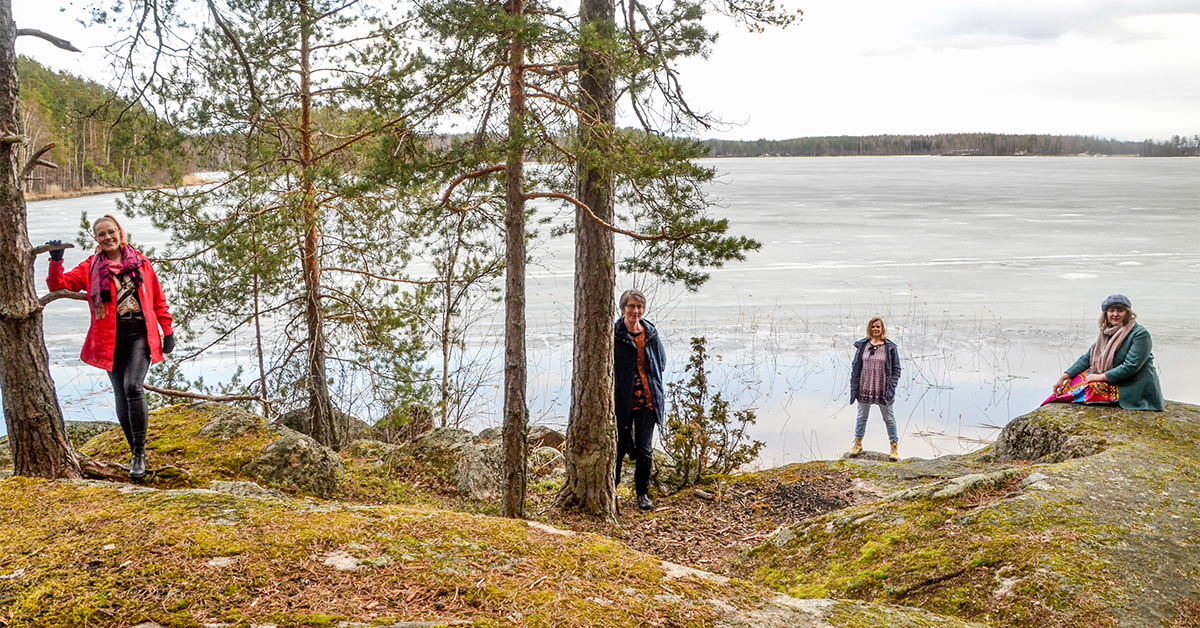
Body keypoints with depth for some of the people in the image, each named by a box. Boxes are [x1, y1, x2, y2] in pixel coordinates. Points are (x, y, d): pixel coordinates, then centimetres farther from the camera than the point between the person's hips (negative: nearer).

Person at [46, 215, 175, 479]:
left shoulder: (140, 262, 9)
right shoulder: (91, 268, 9)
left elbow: (158, 300, 14)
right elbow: (59, 285, 3)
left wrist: (168, 331, 12)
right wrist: (56, 261, -11)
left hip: (140, 333, -2)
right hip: (110, 338, 2)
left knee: (132, 386, -20)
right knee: (121, 395, 3)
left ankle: (140, 451, -12)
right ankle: (137, 454, 16)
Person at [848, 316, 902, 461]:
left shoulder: (890, 347, -3)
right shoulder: (862, 346, 2)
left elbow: (896, 369, 0)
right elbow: (855, 366, 7)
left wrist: (891, 388, -9)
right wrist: (853, 387, 2)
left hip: (883, 390, -2)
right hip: (864, 388, 2)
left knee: (889, 418, 8)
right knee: (862, 417, 15)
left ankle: (894, 446, 20)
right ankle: (858, 443, 31)